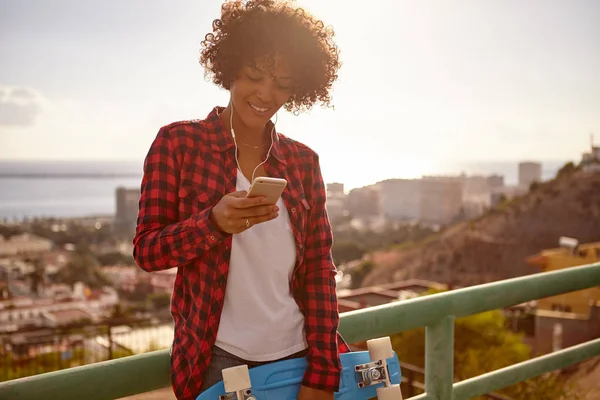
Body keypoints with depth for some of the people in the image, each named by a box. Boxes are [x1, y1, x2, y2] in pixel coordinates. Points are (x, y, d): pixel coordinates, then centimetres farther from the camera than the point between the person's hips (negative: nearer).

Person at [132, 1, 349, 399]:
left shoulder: (303, 161, 3)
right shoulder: (178, 142, -4)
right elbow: (146, 251, -5)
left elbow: (319, 268, 2)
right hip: (218, 359, -3)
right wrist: (215, 222, -24)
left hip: (298, 355, 3)